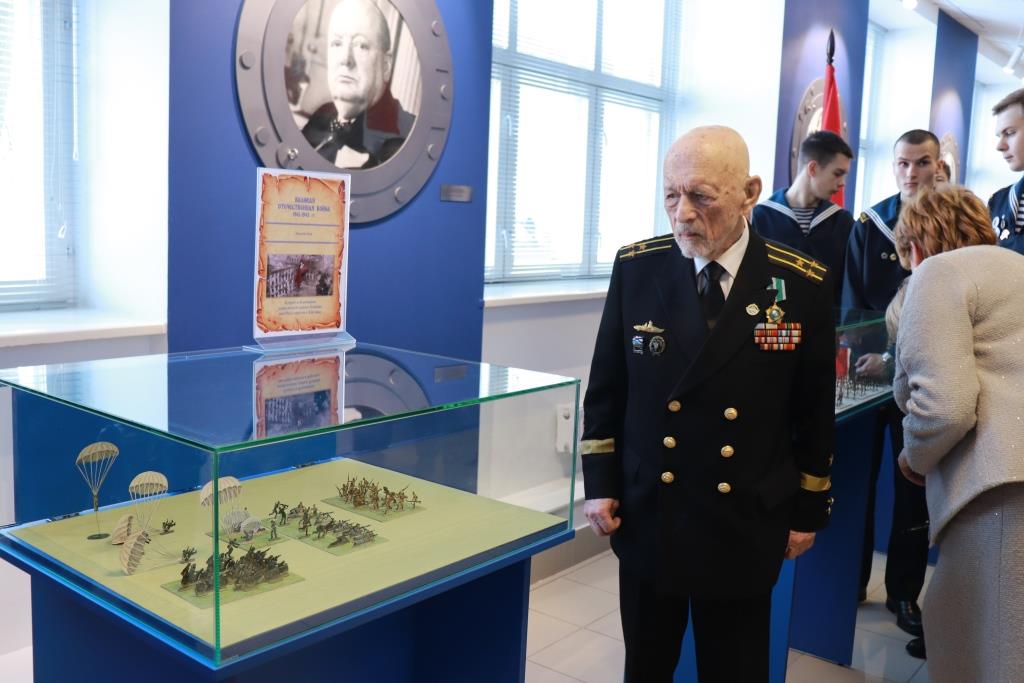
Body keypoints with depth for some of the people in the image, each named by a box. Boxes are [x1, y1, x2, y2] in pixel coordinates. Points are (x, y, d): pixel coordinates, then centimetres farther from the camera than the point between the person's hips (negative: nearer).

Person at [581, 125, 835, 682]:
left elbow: (814, 410, 0)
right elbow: (606, 387, 3)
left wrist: (809, 509, 5)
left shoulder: (803, 285, -9)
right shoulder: (636, 267, -6)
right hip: (646, 516, 1)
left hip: (745, 525, -1)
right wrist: (599, 483, 0)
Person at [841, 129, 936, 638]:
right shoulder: (867, 227, 2)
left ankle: (904, 592, 20)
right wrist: (864, 356, -14)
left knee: (915, 486, 6)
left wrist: (897, 360, -17)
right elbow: (852, 303, 0)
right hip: (866, 369, 1)